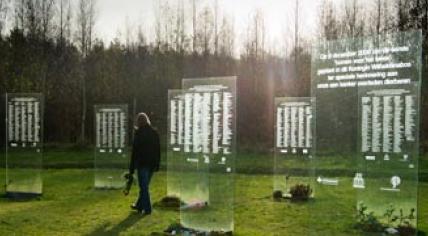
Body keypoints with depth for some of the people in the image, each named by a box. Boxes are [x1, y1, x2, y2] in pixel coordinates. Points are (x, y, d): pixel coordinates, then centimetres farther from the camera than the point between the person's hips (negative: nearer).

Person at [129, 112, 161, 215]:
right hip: (152, 163, 6)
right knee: (145, 186, 17)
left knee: (144, 186, 3)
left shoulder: (138, 133, -12)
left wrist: (132, 167, -6)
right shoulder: (154, 132, 5)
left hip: (142, 163, -6)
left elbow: (135, 151, -11)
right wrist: (157, 164, 14)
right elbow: (158, 150, 8)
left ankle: (147, 208, 5)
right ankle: (139, 205, 30)